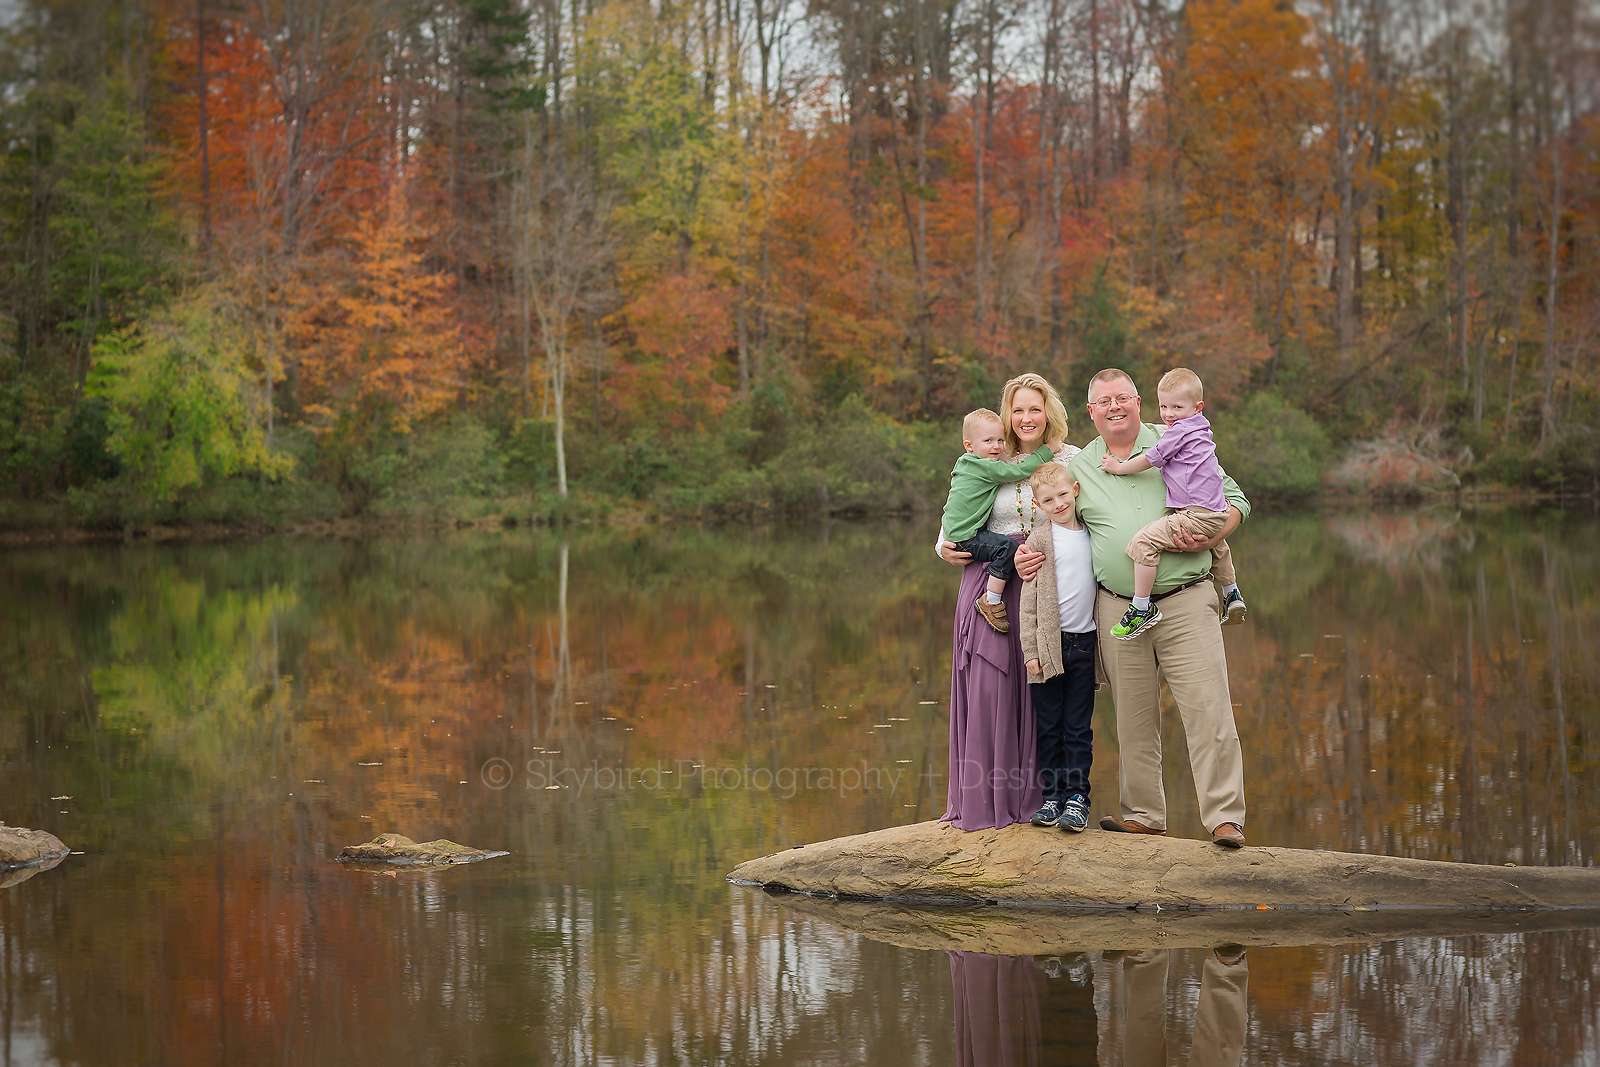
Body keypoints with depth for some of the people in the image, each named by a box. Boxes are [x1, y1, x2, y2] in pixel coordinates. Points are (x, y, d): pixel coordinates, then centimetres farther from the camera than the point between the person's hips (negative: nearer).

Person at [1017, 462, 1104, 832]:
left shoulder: (1093, 534, 9)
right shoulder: (1039, 539, -2)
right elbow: (1029, 597, -2)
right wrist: (1031, 649, -8)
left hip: (1084, 643, 2)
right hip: (1048, 643, -2)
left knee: (1079, 727, 2)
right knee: (1049, 726, 4)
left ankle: (1077, 796, 5)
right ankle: (1053, 795, 11)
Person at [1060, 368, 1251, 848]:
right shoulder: (1078, 467, 11)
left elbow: (1234, 499, 7)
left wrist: (1207, 538, -12)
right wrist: (1031, 556, -2)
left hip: (1185, 601, -3)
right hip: (1118, 607, 3)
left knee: (1208, 709, -10)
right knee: (1134, 717, 8)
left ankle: (1225, 817, -7)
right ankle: (1143, 814, 20)